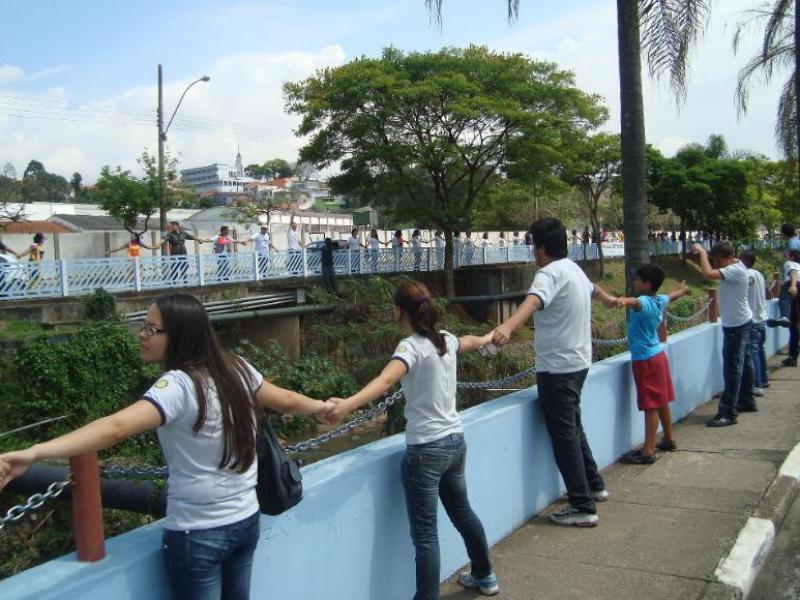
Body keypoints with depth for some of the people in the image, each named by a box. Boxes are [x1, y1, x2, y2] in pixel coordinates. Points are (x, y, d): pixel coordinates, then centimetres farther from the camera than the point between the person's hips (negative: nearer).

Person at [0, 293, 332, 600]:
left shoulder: (179, 386, -23)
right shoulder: (236, 368, -1)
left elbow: (117, 427, -37)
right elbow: (286, 400, 12)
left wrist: (33, 453, -47)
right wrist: (321, 406, 33)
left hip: (198, 534, -7)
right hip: (246, 520, 7)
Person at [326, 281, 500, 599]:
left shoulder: (411, 346, -17)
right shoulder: (446, 340, 6)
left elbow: (385, 380, -36)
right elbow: (471, 341, 30)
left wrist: (347, 404, -51)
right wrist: (490, 337, 54)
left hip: (426, 449, -8)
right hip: (455, 442, 9)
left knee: (425, 533, -3)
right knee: (462, 512, 27)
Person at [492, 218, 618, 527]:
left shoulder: (551, 273, -17)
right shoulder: (574, 269, 13)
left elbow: (533, 301, -39)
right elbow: (593, 289, 36)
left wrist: (507, 327, -56)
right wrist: (609, 299, 59)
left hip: (557, 367, -10)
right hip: (578, 362, 10)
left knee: (564, 435, -3)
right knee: (574, 428, 23)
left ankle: (583, 508, 2)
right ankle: (594, 485, 36)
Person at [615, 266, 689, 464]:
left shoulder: (645, 302, -20)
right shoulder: (660, 300, 5)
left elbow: (636, 302, -46)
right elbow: (674, 295, 29)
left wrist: (624, 301, -69)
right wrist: (683, 289, 52)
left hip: (645, 359, -9)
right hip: (658, 354, 9)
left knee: (651, 406, -7)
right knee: (662, 401, 20)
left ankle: (648, 451, -5)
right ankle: (669, 440, 33)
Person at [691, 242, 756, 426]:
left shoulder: (735, 270, -25)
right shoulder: (733, 266, 5)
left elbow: (708, 273, -37)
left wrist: (702, 252, -25)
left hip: (736, 325, -10)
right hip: (741, 322, 10)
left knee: (732, 369, -9)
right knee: (743, 363, 21)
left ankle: (728, 414, -8)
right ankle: (747, 402, 36)